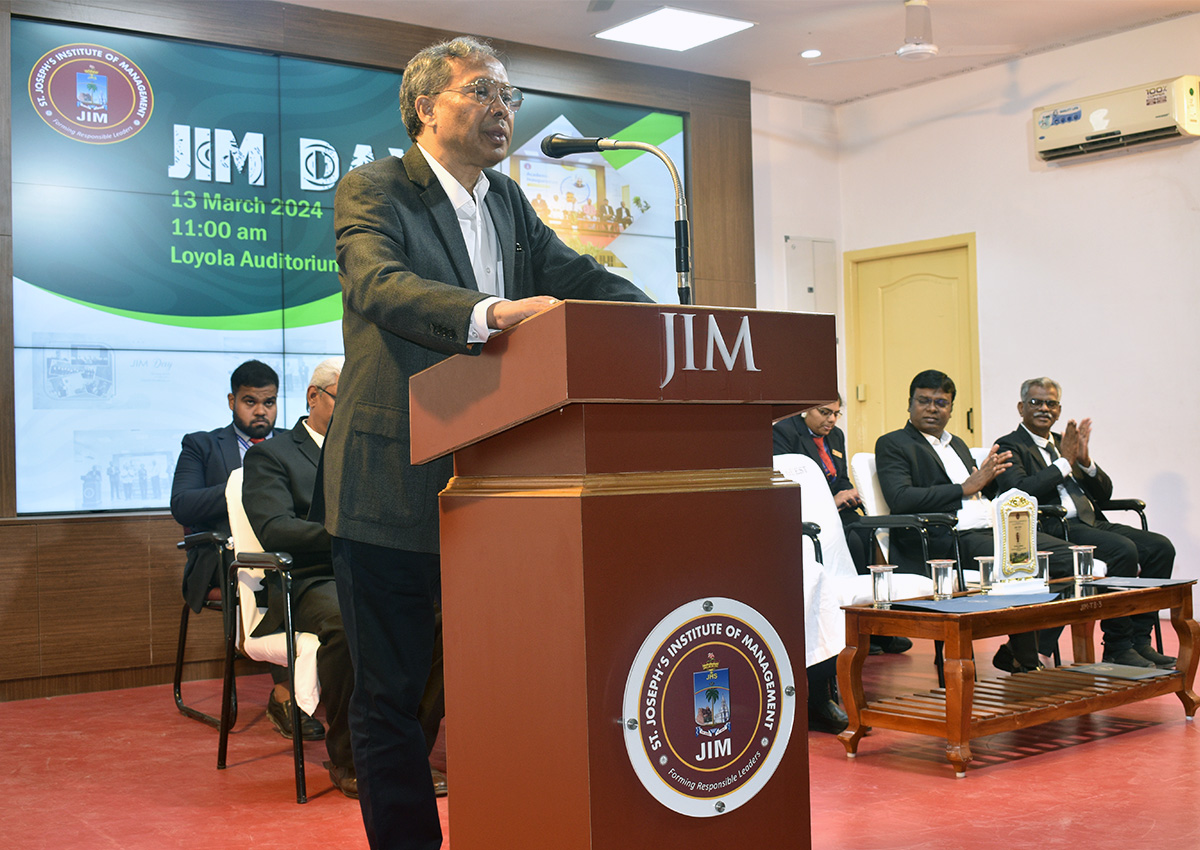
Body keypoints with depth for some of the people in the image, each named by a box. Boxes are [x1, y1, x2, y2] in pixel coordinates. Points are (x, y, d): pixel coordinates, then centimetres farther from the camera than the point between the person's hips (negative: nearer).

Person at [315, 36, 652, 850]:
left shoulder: (509, 202, 15)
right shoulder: (372, 190, -5)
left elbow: (580, 277, 8)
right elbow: (379, 284, -24)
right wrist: (492, 313, -40)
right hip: (395, 484, -6)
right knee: (391, 693, 5)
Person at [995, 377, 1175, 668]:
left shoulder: (1065, 442, 24)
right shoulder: (1010, 446, 3)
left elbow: (1104, 494, 19)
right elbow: (1020, 492, -16)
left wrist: (1085, 460, 0)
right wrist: (1064, 461, -10)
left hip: (1091, 523, 8)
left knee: (1160, 547, -12)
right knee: (1123, 550, -29)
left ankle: (1139, 640, -8)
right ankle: (1117, 648, -19)